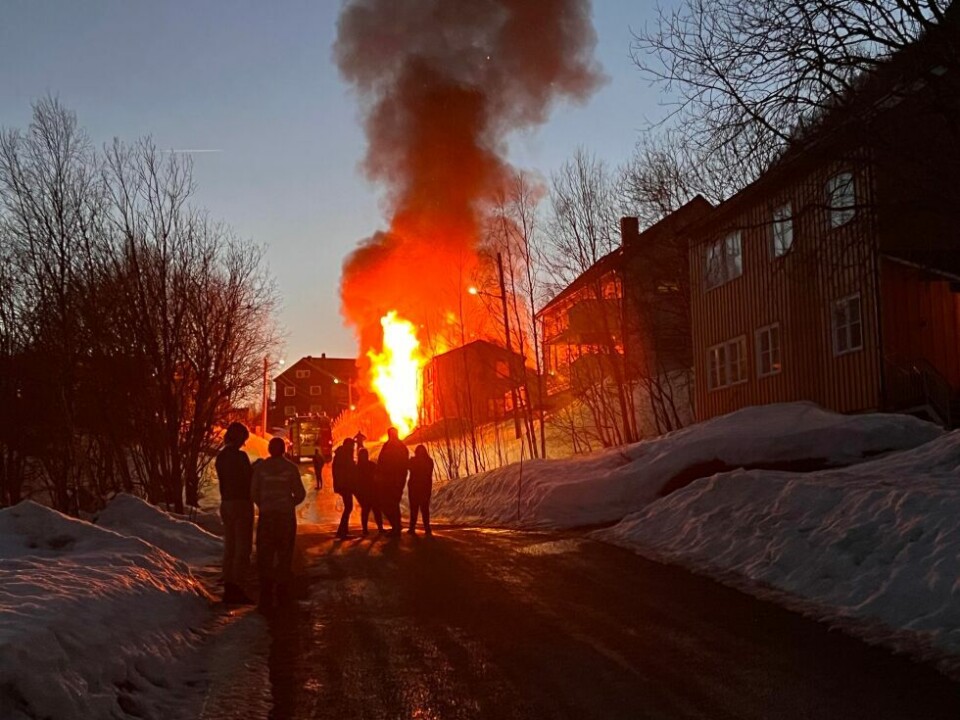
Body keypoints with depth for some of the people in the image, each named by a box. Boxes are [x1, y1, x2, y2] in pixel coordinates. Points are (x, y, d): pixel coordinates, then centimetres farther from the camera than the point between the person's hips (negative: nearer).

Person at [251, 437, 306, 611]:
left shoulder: (260, 467, -4)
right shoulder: (291, 468, -4)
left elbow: (254, 493, -2)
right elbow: (300, 494, -2)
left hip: (266, 515, 0)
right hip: (287, 516, 0)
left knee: (265, 556, 3)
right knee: (284, 554, 14)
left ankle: (266, 596, -5)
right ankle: (282, 593, 18)